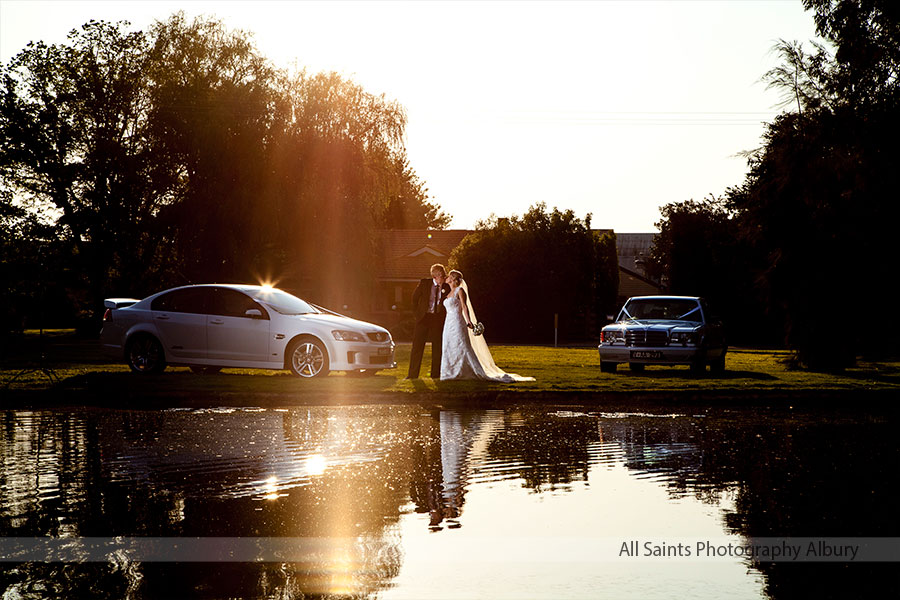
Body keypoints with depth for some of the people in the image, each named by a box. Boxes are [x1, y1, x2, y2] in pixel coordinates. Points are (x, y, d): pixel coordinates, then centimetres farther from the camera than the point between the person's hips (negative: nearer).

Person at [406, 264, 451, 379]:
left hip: (438, 319, 1)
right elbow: (414, 298, 9)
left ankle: (435, 374, 13)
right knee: (417, 346, -1)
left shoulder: (446, 287, 2)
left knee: (437, 348, 3)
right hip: (424, 317, -1)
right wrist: (416, 313, 6)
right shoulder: (424, 283, 0)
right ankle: (413, 374, 4)